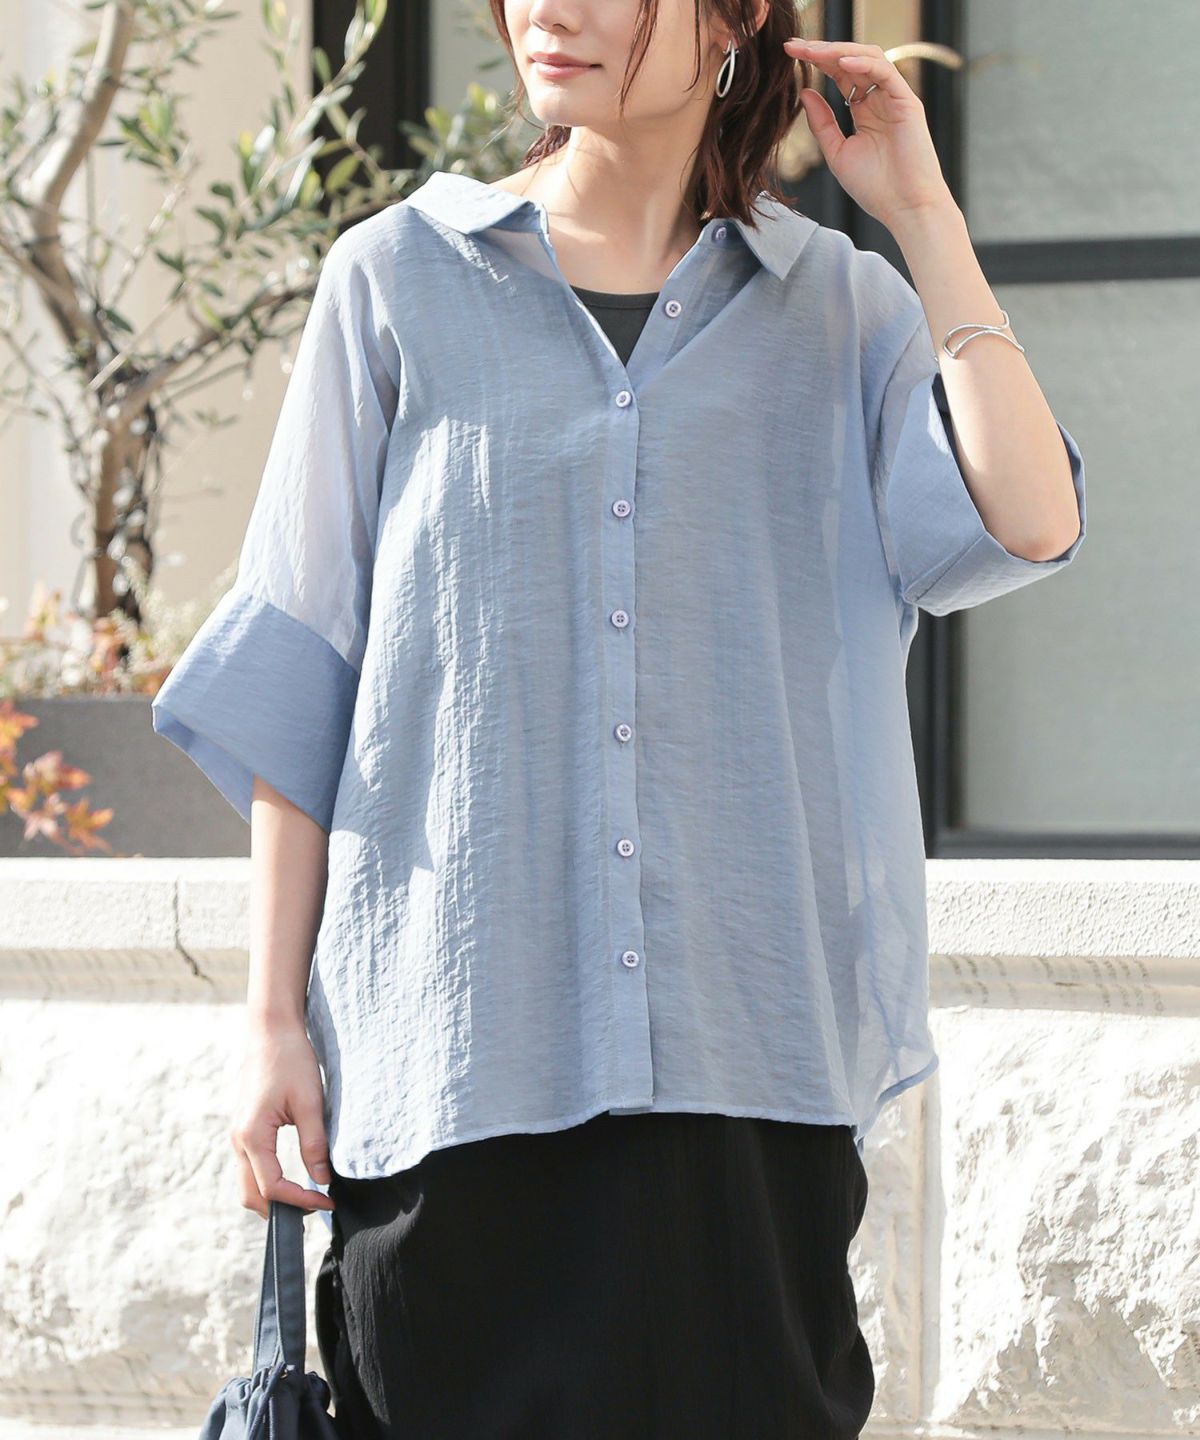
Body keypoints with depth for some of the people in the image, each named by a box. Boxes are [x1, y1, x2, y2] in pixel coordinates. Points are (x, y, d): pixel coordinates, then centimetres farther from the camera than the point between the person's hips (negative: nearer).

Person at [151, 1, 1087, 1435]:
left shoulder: (841, 309, 10)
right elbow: (294, 690, 7)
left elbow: (1030, 520, -9)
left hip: (748, 1045, 1)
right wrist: (275, 1020, 1)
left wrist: (922, 212, -2)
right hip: (453, 1038, 0)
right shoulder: (399, 282, 7)